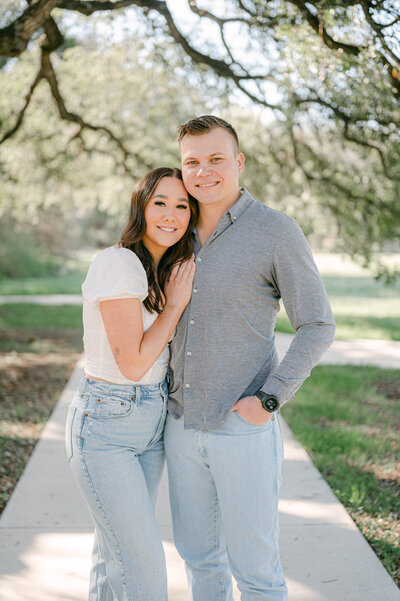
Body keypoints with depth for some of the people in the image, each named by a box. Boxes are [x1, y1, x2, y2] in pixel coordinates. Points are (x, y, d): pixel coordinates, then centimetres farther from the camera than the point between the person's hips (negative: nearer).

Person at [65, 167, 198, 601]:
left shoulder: (169, 269, 8)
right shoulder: (118, 263, -19)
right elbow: (133, 363, -20)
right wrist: (175, 304, -12)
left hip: (151, 422, 8)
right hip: (105, 427, -8)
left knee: (116, 555, 18)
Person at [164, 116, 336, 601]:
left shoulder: (278, 232, -11)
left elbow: (317, 327, -10)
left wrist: (269, 400, -17)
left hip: (244, 428, -6)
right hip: (183, 424, 6)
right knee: (198, 553, 17)